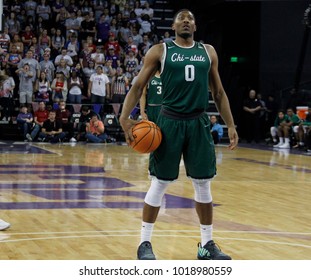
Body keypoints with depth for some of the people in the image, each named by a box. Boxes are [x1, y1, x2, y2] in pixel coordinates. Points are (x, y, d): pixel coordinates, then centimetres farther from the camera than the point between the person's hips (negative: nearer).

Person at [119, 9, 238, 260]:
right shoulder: (159, 51, 0)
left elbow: (218, 92, 15)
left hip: (199, 123, 3)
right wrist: (125, 118, -15)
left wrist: (231, 125, 8)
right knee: (159, 183, 0)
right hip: (170, 122, -3)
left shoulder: (208, 52, 11)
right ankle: (145, 243, 11)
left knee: (203, 184, 7)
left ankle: (207, 244, 18)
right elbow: (138, 87, -2)